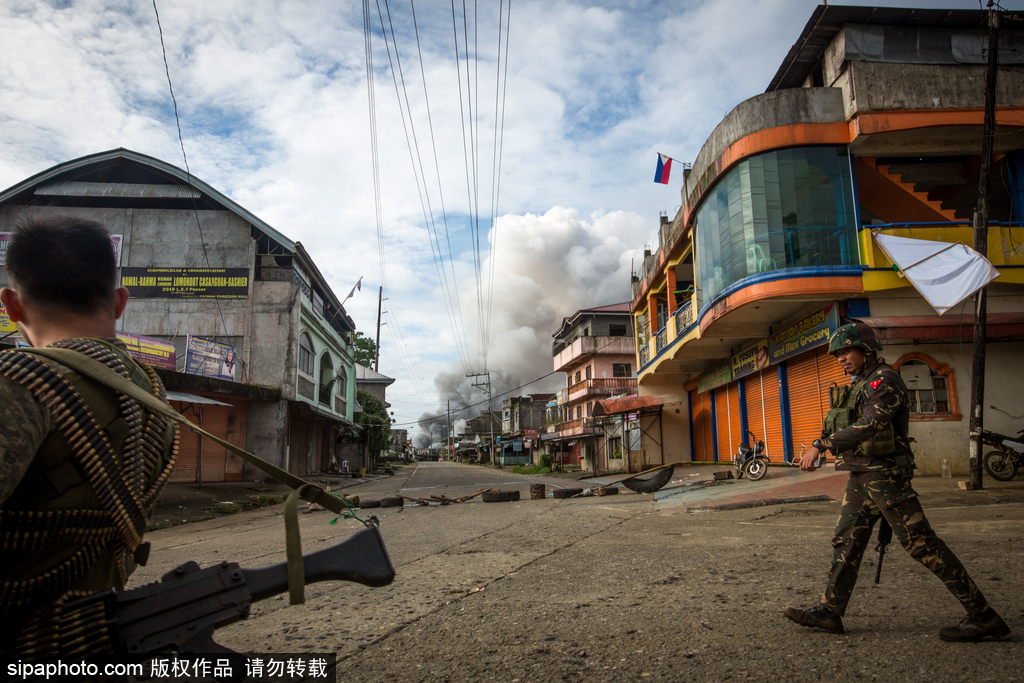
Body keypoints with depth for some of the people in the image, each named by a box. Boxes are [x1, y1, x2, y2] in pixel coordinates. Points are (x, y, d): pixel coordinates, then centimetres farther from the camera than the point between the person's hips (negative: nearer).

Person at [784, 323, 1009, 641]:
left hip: (884, 473, -9)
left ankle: (983, 616, 5)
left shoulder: (885, 380, -13)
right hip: (860, 477, 9)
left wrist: (820, 445, -29)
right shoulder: (859, 385, 16)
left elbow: (869, 425, -28)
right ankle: (830, 611, 14)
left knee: (921, 544, -5)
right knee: (846, 541, 8)